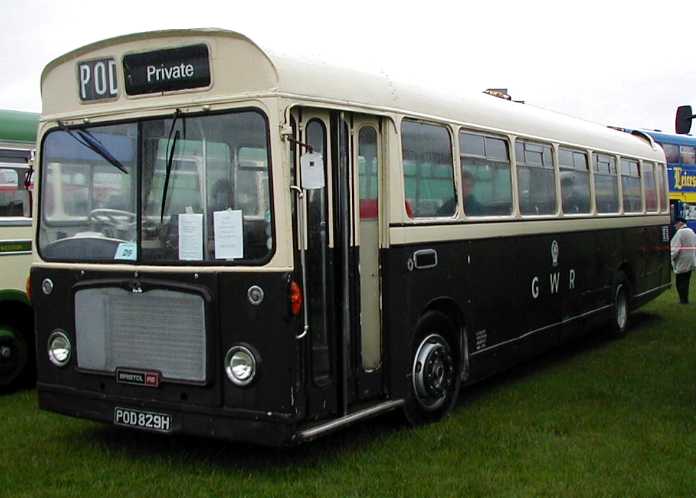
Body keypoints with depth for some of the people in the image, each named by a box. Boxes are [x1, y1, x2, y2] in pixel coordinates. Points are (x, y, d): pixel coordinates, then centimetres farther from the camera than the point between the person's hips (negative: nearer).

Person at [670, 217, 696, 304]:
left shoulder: (680, 232, -16)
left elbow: (676, 248, -20)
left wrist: (672, 257, -8)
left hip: (682, 262, -8)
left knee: (681, 282, 0)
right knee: (686, 281, 14)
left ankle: (683, 300, 2)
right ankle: (685, 299, 18)